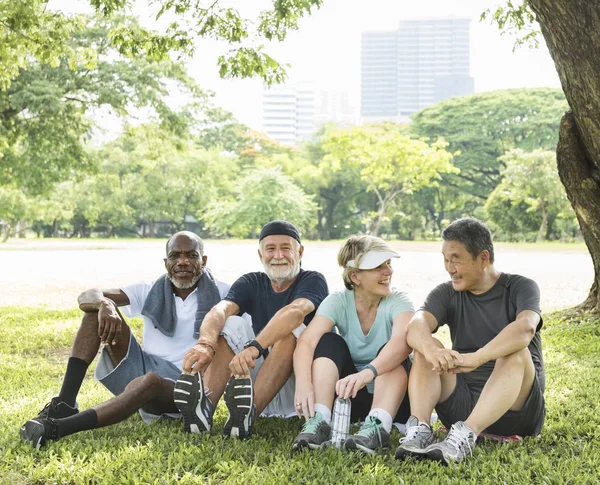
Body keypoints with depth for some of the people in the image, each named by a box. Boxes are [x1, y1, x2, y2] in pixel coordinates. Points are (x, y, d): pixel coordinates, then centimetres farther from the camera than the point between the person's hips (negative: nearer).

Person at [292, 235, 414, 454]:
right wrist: (303, 384, -46)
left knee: (392, 353, -28)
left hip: (391, 396, -1)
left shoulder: (398, 302, -13)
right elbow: (306, 342, -25)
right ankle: (319, 421, -36)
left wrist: (367, 373, -54)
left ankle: (378, 426, -44)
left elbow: (403, 341, -36)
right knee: (329, 341, -20)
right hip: (348, 397, 2)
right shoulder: (338, 302, -8)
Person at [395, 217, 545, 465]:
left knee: (516, 352, -30)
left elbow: (525, 328, -28)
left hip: (515, 407, -3)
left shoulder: (520, 287, -4)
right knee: (425, 347, -16)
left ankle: (464, 436, -46)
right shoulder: (446, 293, 4)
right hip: (462, 403, 3)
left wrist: (476, 358, -44)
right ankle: (419, 430, -34)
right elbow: (416, 326, -17)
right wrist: (430, 349, -41)